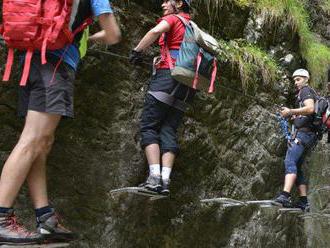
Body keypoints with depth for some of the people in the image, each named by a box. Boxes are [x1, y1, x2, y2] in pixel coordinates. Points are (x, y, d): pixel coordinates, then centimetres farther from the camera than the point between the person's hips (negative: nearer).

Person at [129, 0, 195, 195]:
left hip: (168, 75, -7)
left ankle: (154, 177, -17)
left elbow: (156, 31, -17)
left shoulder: (173, 18, 5)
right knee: (169, 130, 3)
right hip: (187, 84, 7)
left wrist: (137, 51, -10)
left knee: (149, 126, -5)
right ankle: (165, 180, -10)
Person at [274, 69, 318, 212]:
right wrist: (292, 115, 18)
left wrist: (290, 111, -14)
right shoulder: (309, 93, 30)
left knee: (290, 162, -22)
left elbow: (310, 108, -19)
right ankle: (303, 201, 4)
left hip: (303, 133, -10)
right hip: (307, 135, 10)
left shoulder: (306, 90, 0)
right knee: (297, 167, 7)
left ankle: (285, 195, -36)